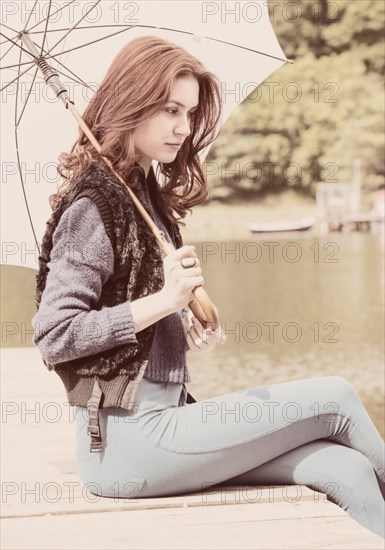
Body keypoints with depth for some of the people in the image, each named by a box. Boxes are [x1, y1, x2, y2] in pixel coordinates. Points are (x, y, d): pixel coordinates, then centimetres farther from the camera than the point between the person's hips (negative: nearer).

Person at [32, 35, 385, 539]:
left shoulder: (149, 194, 13)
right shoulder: (94, 204, -12)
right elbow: (54, 336, -17)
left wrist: (185, 324, 0)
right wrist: (164, 300, -20)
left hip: (163, 417, 8)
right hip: (125, 444, -8)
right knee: (335, 399, -7)